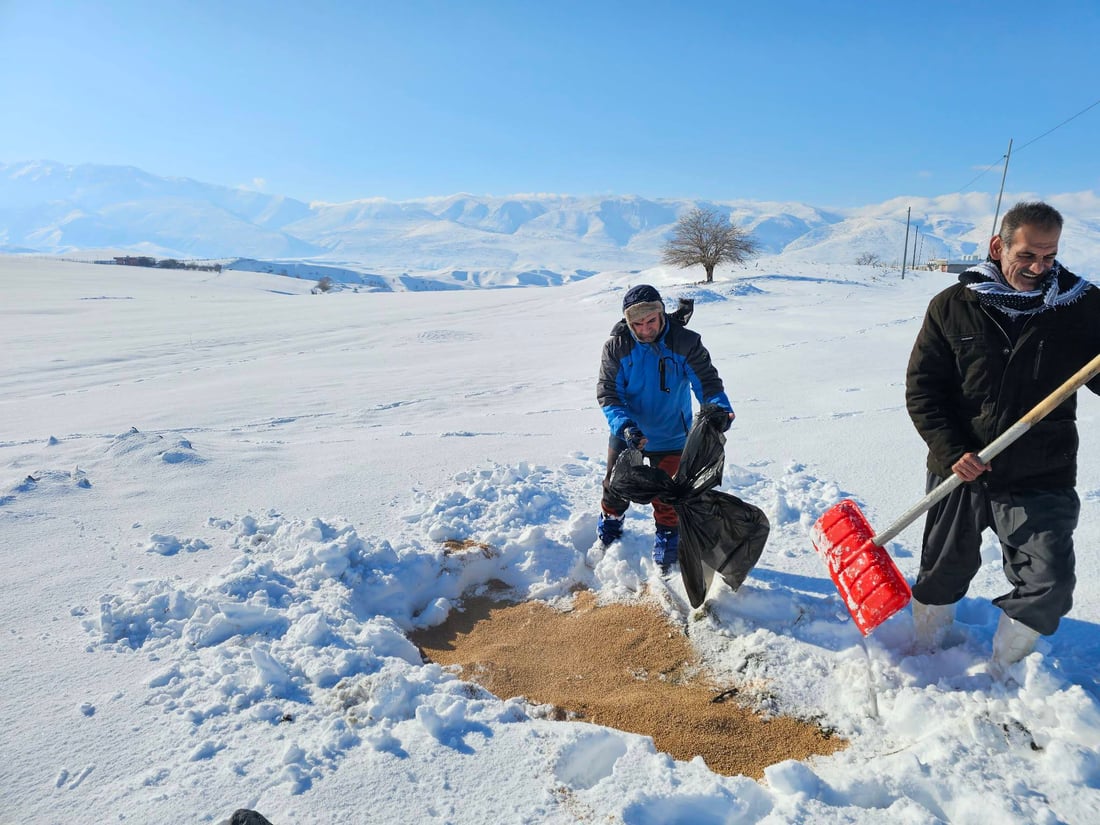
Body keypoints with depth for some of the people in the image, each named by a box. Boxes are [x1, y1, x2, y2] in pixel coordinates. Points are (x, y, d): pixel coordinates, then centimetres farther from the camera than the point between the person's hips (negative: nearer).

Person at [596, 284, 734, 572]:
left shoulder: (685, 342, -18)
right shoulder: (617, 346, -16)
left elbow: (707, 381, -16)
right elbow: (607, 392, -16)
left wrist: (719, 408, -36)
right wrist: (624, 425, -33)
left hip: (670, 435, -1)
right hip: (626, 433, 2)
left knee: (666, 495, 6)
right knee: (616, 485, 18)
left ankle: (667, 539, 34)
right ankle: (609, 527, 47)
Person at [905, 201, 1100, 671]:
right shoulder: (953, 306, -6)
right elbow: (921, 387, -4)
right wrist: (951, 451, -15)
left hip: (1040, 480, 1)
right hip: (960, 472, 0)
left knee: (1049, 584, -2)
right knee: (943, 573, 15)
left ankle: (1001, 673, 23)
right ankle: (922, 654, 40)